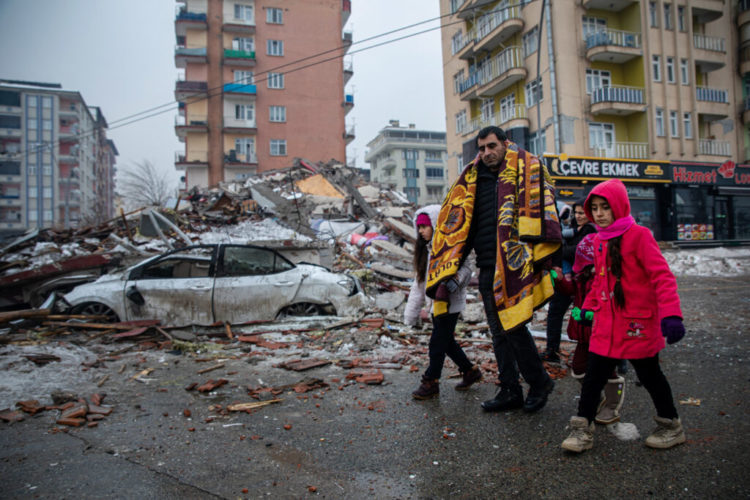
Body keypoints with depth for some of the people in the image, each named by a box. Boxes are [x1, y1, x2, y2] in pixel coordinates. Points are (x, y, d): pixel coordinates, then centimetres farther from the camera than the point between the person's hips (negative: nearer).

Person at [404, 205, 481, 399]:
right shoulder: (426, 250, 13)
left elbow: (465, 270, -23)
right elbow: (419, 282, 14)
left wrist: (450, 285, -40)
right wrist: (412, 310, 11)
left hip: (450, 304, -8)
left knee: (437, 343, -3)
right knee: (447, 342, 15)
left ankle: (431, 383, 8)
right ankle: (470, 371, 32)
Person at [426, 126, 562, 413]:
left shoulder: (526, 168, 1)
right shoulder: (473, 180, 15)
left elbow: (539, 207, -9)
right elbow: (456, 222, 13)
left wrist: (540, 258, -19)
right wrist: (445, 272, 7)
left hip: (514, 266, -6)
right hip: (487, 269, 6)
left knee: (514, 326, -6)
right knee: (499, 332, 10)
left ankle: (539, 382, 18)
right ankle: (510, 392, 22)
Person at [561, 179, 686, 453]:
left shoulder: (639, 236, -13)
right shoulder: (599, 240, 9)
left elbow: (662, 276, -18)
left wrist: (671, 315, -26)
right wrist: (588, 306, 20)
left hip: (638, 324, -6)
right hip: (606, 324, 6)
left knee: (649, 375, 11)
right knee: (594, 375, 5)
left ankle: (671, 426, 34)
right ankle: (582, 429, 14)